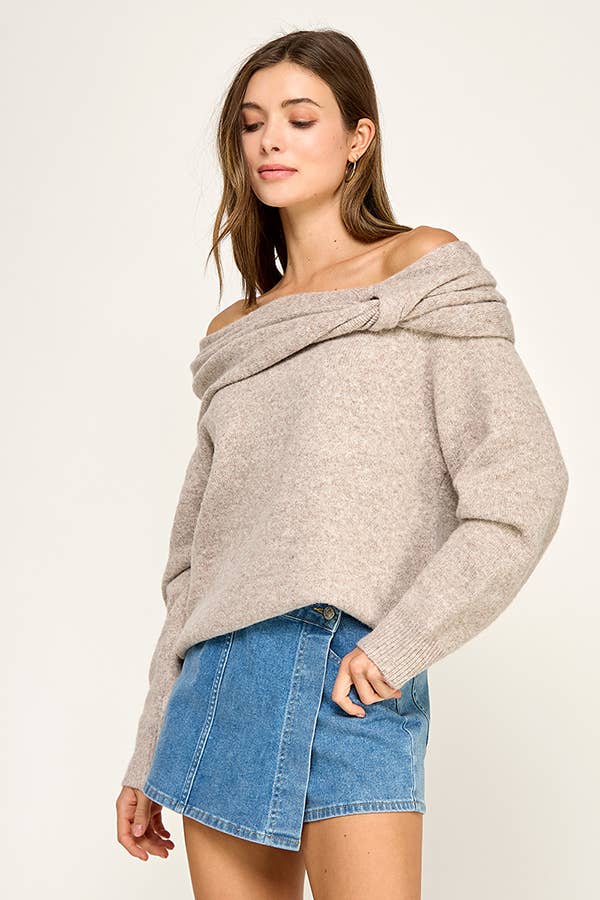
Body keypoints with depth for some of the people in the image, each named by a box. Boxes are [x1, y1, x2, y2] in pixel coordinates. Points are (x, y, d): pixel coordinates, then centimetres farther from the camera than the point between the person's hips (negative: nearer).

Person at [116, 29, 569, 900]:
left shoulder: (426, 271, 3)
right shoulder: (235, 333, 17)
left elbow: (523, 488, -7)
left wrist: (397, 646, -15)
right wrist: (149, 756, 16)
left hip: (351, 684, -5)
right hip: (220, 680, 5)